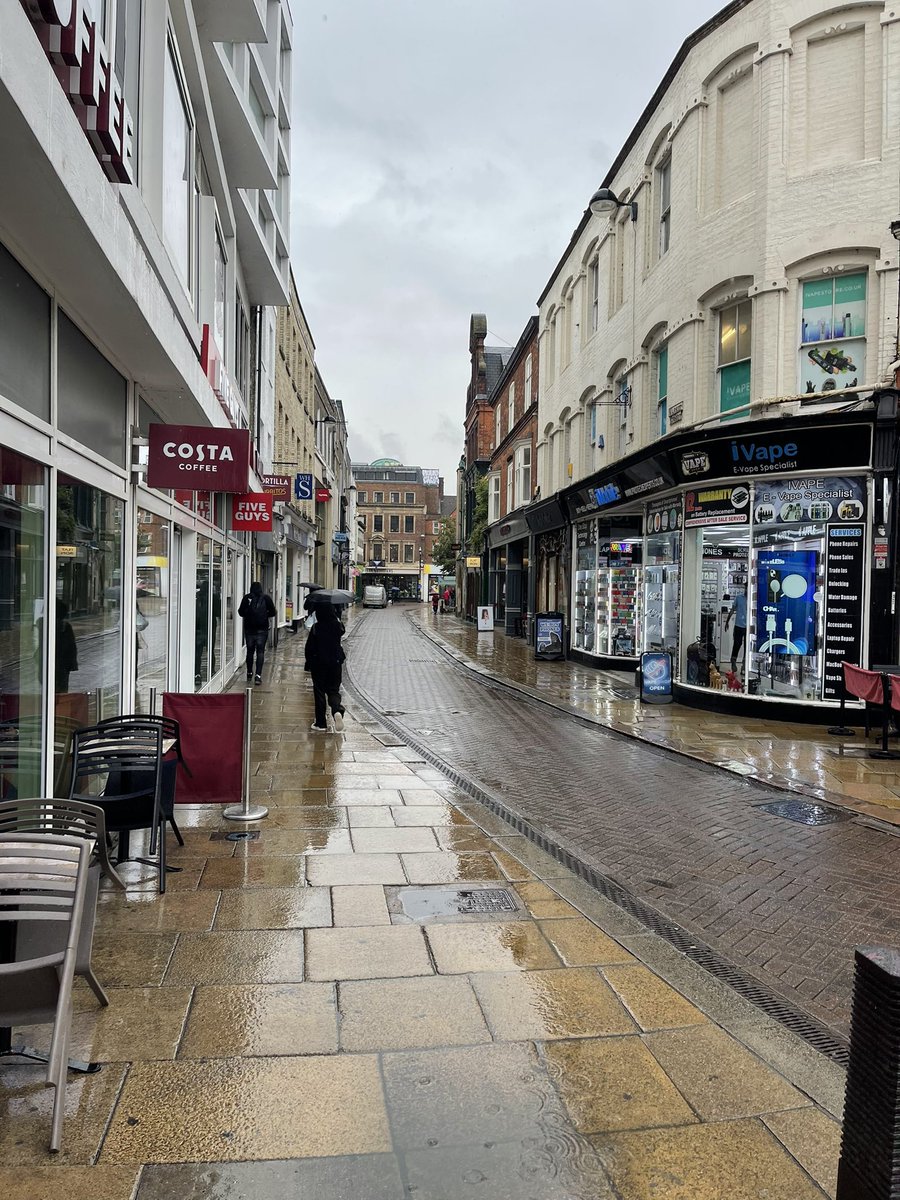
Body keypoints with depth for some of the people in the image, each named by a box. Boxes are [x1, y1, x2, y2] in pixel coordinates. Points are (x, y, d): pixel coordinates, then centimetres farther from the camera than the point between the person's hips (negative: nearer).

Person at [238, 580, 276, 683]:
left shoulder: (247, 598, 0)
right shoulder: (266, 597, -1)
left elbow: (240, 612, 2)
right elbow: (272, 612, -1)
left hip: (249, 629, 1)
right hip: (262, 629, -1)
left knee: (250, 651, 13)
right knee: (260, 651, 1)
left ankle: (249, 674, 20)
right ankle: (258, 675, -9)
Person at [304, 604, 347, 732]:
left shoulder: (316, 628, -13)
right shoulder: (338, 626, -6)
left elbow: (309, 647, -9)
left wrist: (309, 664, 3)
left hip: (318, 664, -2)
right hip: (335, 663, 2)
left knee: (319, 692, 8)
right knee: (333, 690, 12)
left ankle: (321, 724, 11)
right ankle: (337, 710, -19)